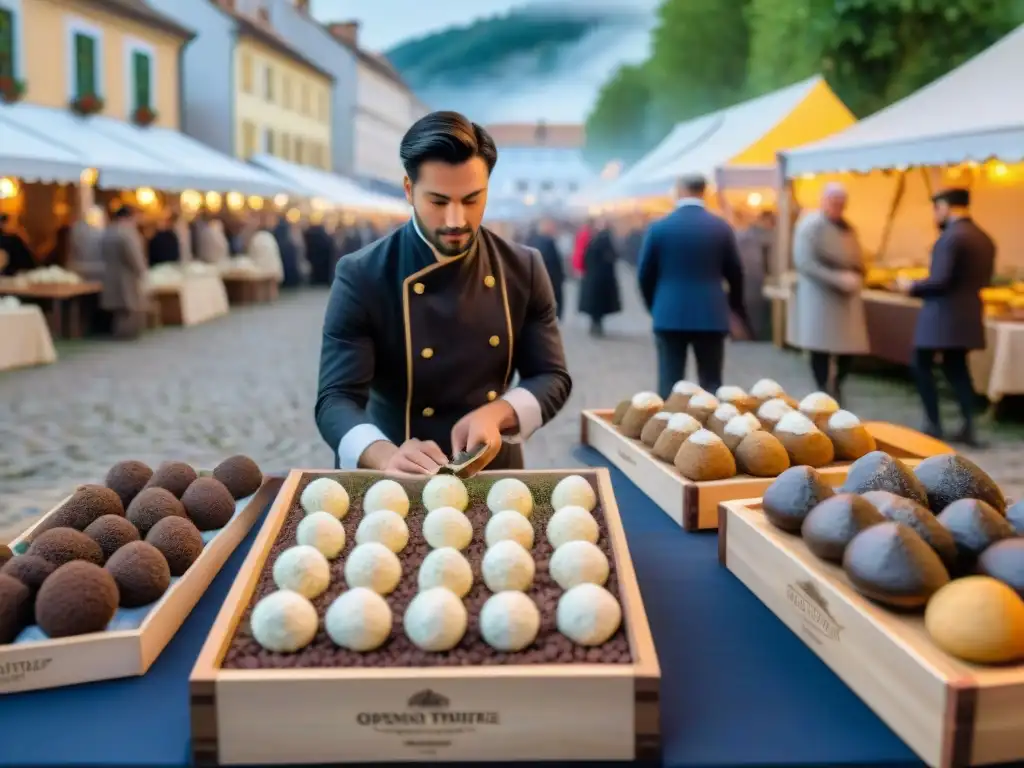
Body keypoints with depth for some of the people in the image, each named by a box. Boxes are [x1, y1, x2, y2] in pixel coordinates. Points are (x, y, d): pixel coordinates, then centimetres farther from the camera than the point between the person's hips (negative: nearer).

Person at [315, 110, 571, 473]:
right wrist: (387, 457, -34)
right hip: (401, 485, -2)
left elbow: (552, 377, 1)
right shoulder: (361, 277, -11)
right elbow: (337, 399, -15)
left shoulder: (524, 269, -2)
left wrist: (495, 414, -17)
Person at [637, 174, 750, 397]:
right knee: (711, 386, 7)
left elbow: (644, 275, 3)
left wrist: (655, 307, 20)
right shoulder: (721, 227, 0)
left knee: (670, 385, 3)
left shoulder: (659, 227, -2)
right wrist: (736, 308, 26)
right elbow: (735, 274, 7)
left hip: (669, 315, -1)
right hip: (712, 315, 1)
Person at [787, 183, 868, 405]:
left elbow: (858, 262, 17)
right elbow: (804, 262, -19)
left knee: (850, 348, 3)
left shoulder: (846, 228, 13)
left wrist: (855, 278, -5)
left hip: (847, 298, 6)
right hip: (819, 297, -6)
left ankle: (835, 388, 24)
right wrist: (838, 279, -22)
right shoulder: (810, 225, -10)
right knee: (821, 349, -1)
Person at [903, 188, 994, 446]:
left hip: (943, 313, -8)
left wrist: (914, 287, -7)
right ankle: (968, 427, 10)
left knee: (922, 365, 5)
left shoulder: (950, 237, -17)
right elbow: (983, 279, 17)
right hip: (968, 313, 8)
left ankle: (933, 425, 5)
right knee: (957, 368, 17)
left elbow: (941, 280, -22)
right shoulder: (984, 239, 11)